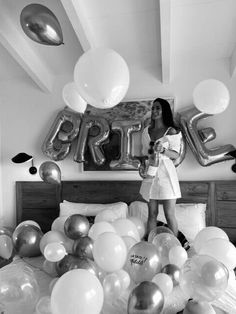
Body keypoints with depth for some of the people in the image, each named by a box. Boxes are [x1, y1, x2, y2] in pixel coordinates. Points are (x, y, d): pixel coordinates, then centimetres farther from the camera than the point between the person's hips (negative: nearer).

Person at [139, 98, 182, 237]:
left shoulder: (172, 131, -3)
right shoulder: (147, 130, 11)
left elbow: (176, 155, -6)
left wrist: (163, 150, -24)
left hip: (166, 174, -4)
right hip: (150, 174, 4)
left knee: (170, 215, 0)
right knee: (152, 213, 12)